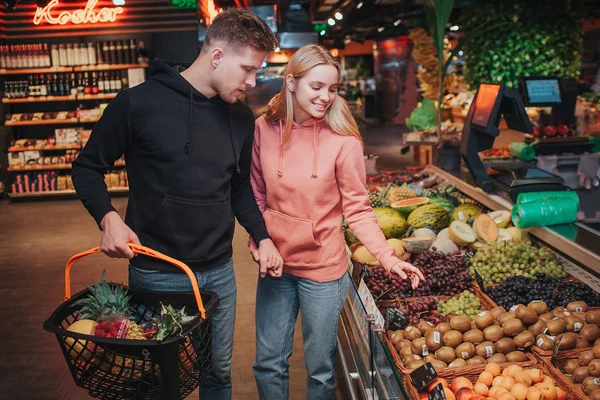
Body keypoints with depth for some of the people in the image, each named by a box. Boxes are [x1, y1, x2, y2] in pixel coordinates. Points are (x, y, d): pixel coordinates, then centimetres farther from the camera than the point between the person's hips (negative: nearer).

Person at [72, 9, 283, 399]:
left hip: (220, 272, 5)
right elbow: (88, 167, -2)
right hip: (157, 274, -4)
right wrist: (109, 218, -18)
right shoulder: (139, 103, -13)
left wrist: (262, 236, 2)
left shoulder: (241, 117, 3)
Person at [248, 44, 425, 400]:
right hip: (276, 264, 3)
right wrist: (258, 241, -4)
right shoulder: (265, 130, -4)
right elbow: (258, 195, 7)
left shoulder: (343, 139, -12)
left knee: (320, 368, 13)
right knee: (269, 362, 16)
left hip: (323, 268, -2)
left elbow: (358, 209, -8)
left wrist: (387, 256, -18)